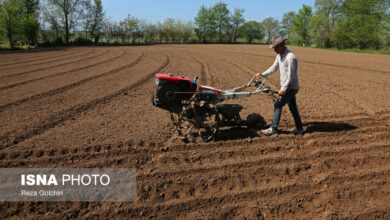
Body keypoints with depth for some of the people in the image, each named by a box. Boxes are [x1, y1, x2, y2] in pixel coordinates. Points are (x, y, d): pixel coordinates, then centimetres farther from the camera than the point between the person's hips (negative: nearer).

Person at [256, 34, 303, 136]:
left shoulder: (290, 57, -24)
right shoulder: (279, 55, 6)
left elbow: (291, 76, -24)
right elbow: (274, 67, 20)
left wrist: (283, 89, -22)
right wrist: (263, 74, 10)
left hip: (291, 87, -9)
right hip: (287, 86, 9)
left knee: (278, 105, -9)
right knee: (292, 107, 15)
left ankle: (273, 128, -3)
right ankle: (299, 128, 26)